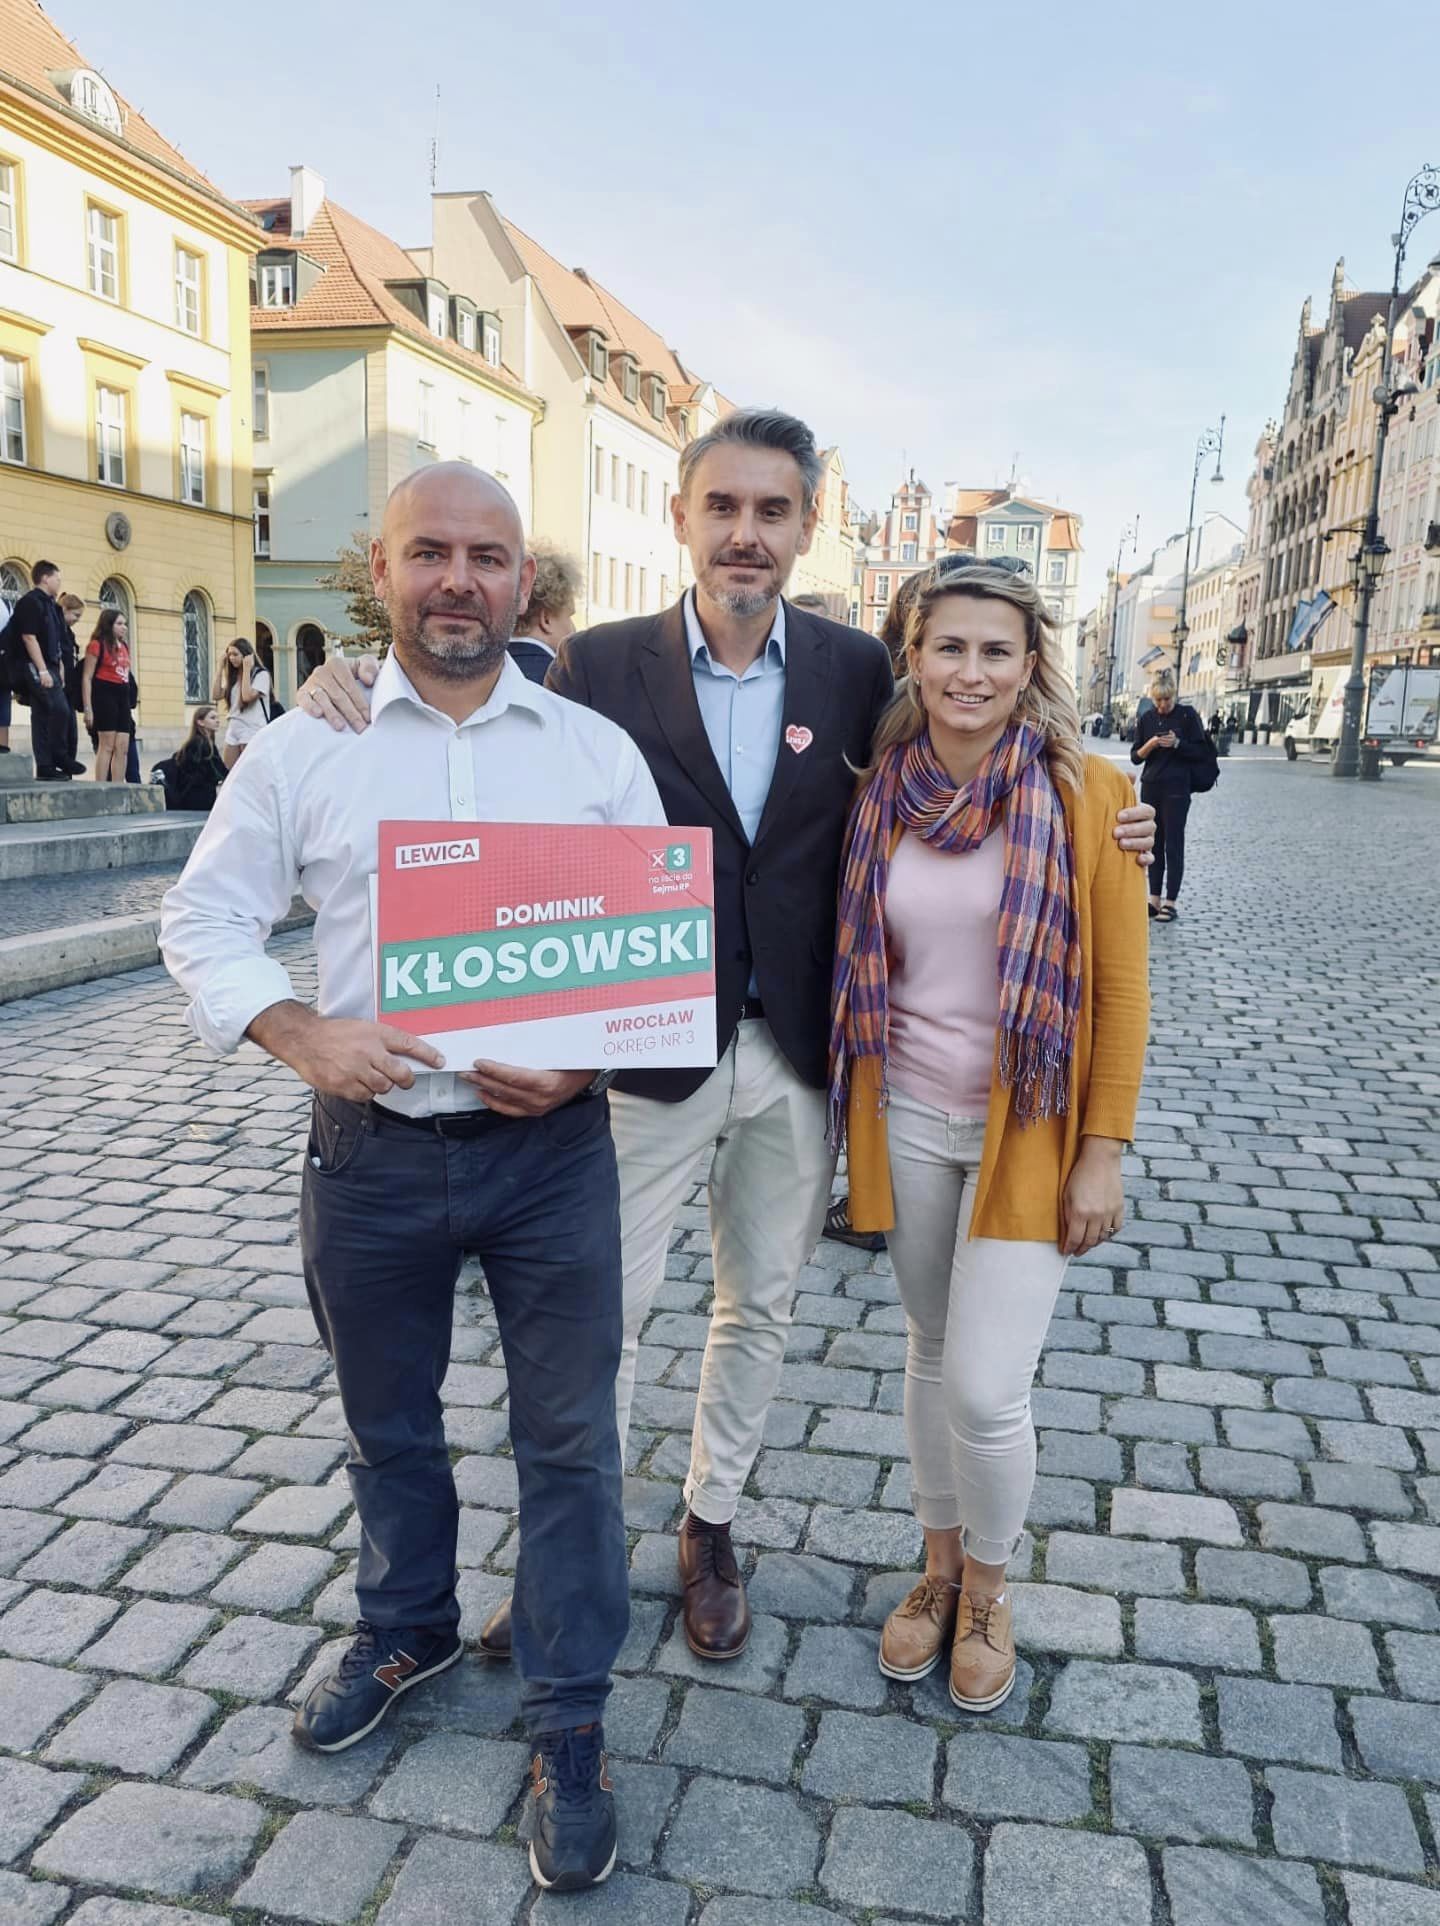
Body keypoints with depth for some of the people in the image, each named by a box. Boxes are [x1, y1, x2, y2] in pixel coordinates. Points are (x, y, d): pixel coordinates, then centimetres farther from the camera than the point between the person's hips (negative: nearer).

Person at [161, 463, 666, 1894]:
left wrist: (587, 1058, -16)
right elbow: (204, 919, 3)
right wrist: (295, 1030, -16)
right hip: (370, 1149, 1)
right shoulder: (301, 750, 0)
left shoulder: (597, 750, 0)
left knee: (568, 1438, 6)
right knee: (386, 1423, 20)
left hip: (551, 1147, -1)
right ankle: (407, 1631, 48)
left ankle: (568, 1725, 27)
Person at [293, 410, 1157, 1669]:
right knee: (608, 1308, 9)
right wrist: (360, 695, -18)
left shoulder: (854, 669, -1)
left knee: (761, 1308, 17)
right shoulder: (603, 665, -7)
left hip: (798, 1054, 3)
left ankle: (711, 1527, 40)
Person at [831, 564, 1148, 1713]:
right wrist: (855, 1121, 8)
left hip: (1029, 1129, -3)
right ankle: (941, 1568, 39)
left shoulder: (1085, 793, -9)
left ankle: (988, 1590, 26)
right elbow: (857, 968, 8)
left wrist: (1103, 1150, -8)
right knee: (931, 1354, 16)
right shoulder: (881, 795, 0)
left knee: (986, 1390, -4)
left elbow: (1120, 985, -7)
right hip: (908, 1121, 3)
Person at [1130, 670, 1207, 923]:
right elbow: (1135, 757, 6)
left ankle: (1170, 902, -2)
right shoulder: (1146, 718, 6)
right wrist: (1150, 745, -13)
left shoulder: (1187, 715, -3)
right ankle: (1155, 899, 10)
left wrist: (1177, 743, -18)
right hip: (1150, 787, 4)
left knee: (1173, 844, -3)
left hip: (1177, 788, -4)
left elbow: (1201, 751, -3)